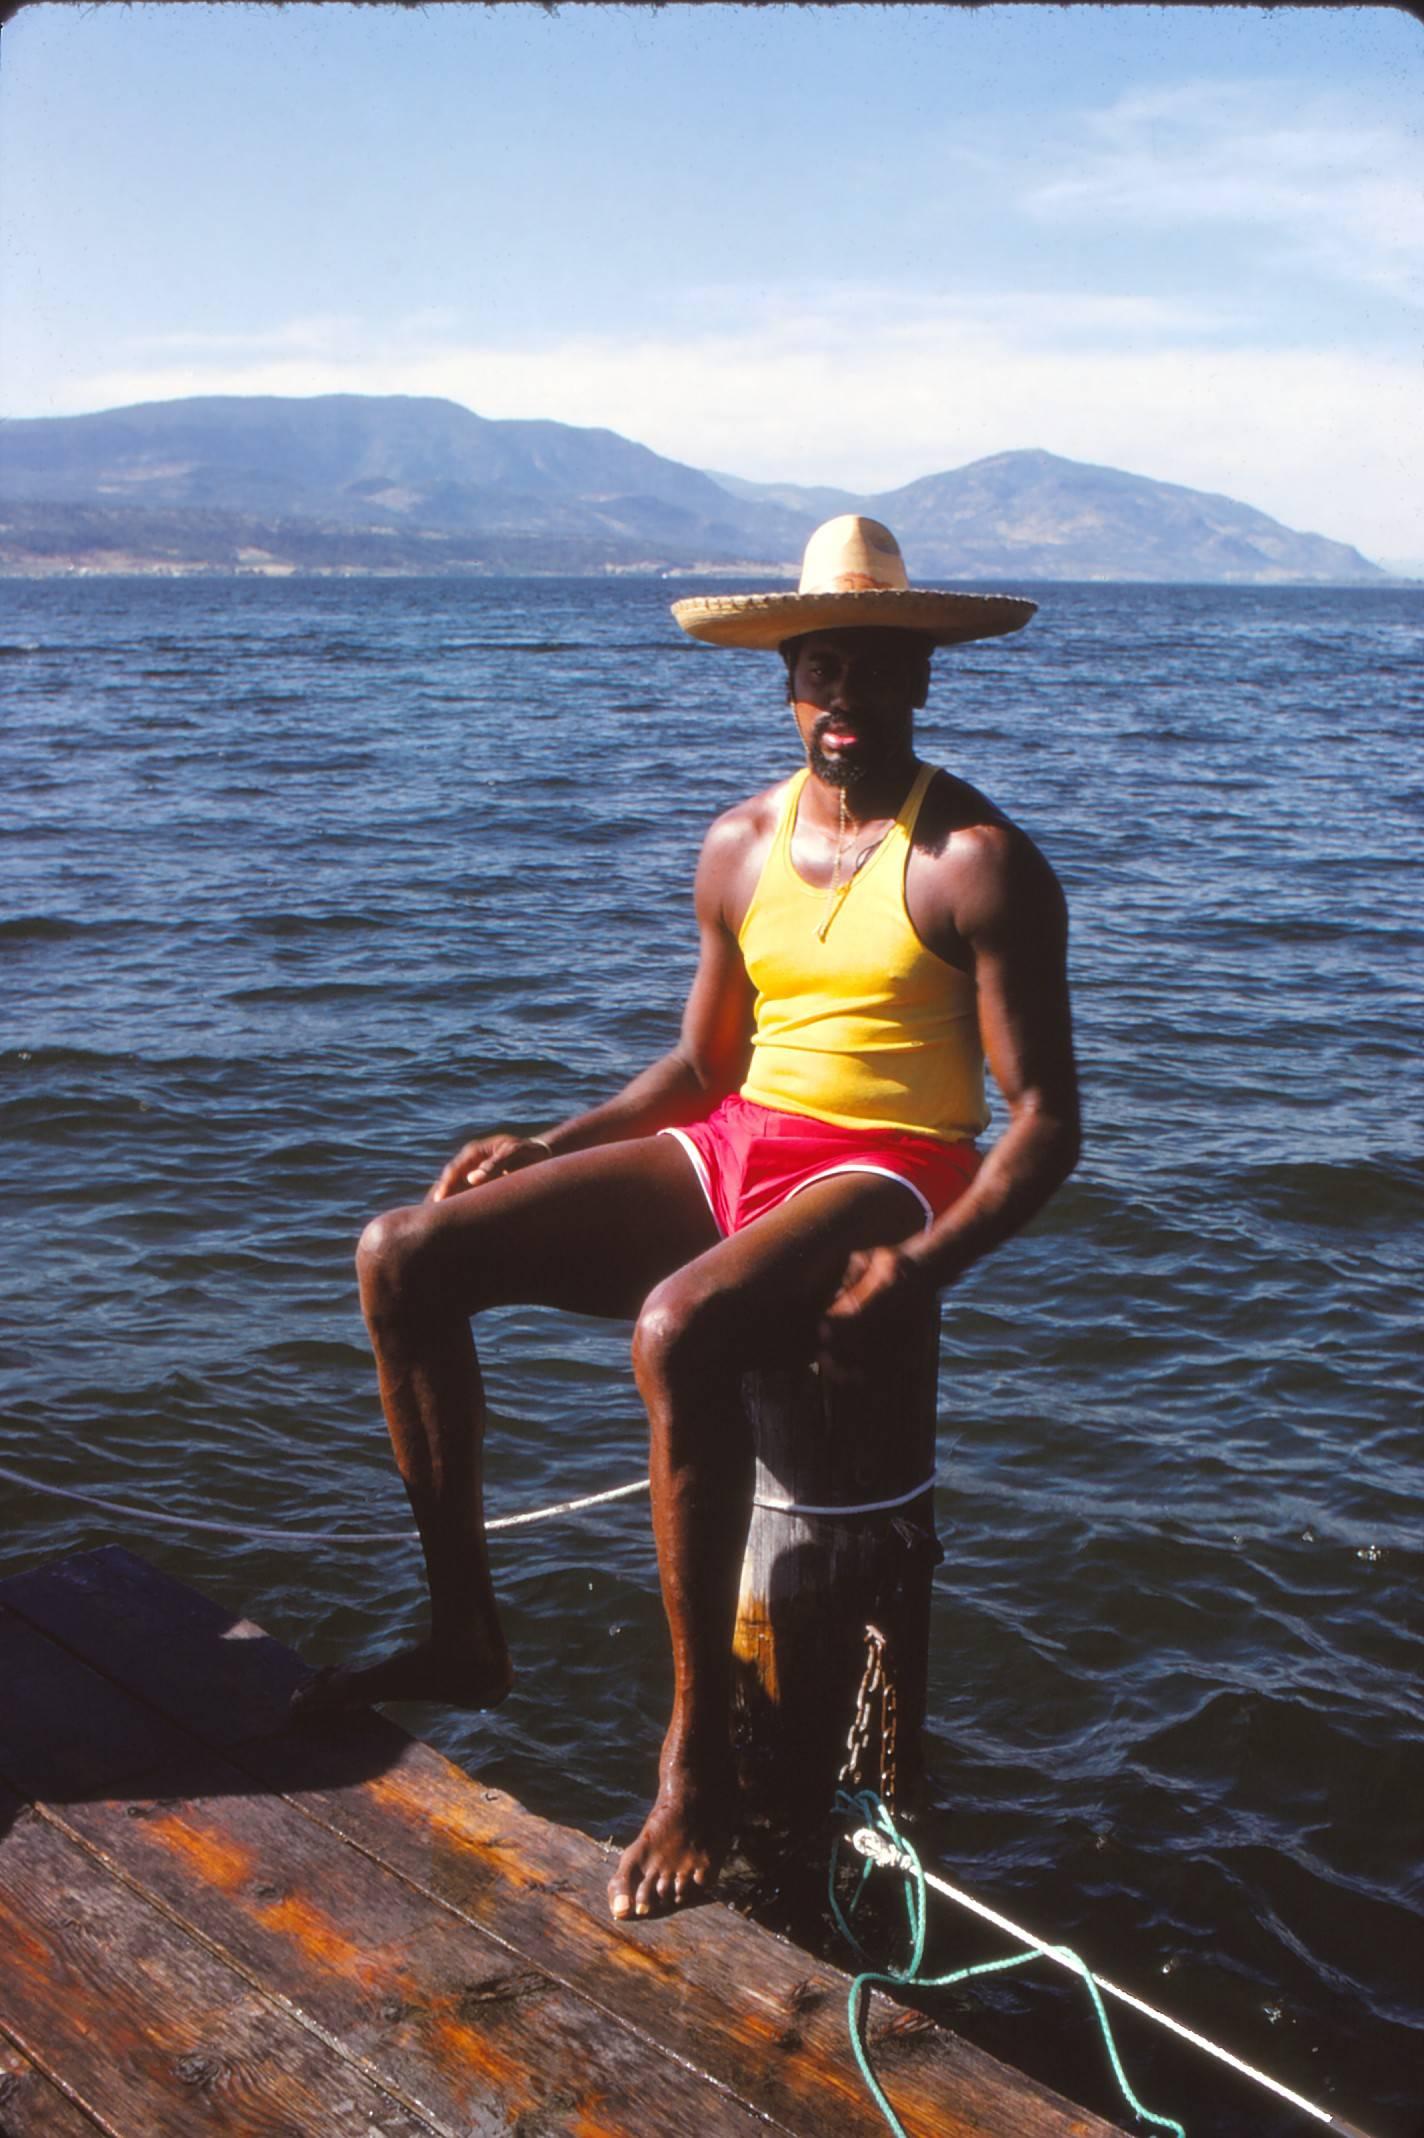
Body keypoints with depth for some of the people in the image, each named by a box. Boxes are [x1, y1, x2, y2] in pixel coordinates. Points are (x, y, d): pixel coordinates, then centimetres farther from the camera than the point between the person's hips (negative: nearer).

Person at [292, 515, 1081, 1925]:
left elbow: (1045, 1119, -11)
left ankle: (700, 1751, -22)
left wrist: (925, 1264, -27)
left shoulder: (974, 861, -7)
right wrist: (547, 1147, 6)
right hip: (730, 1150, 7)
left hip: (883, 1175, -6)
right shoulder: (742, 846, 12)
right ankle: (464, 1632, 4)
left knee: (676, 1330, -39)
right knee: (403, 1256, -8)